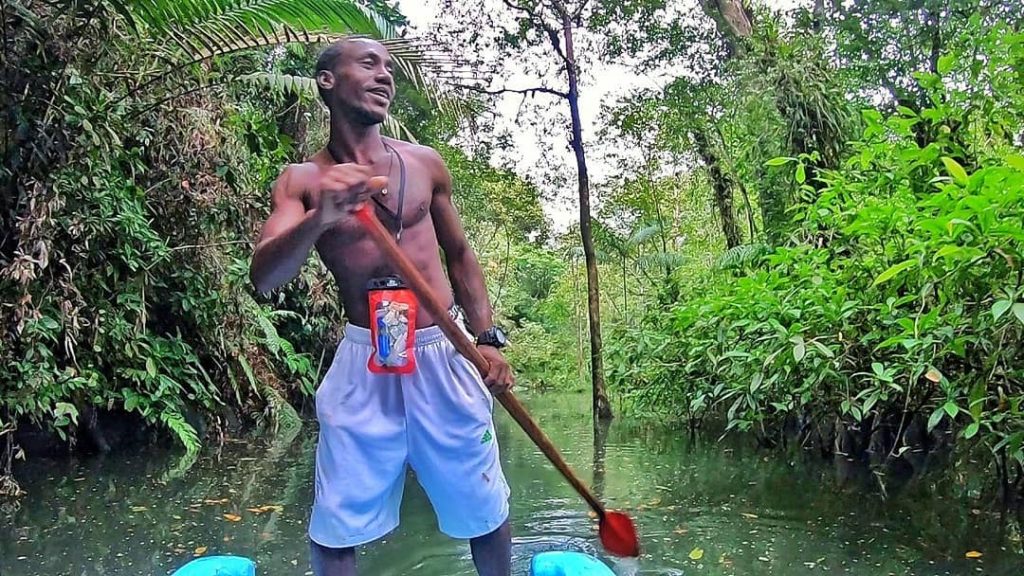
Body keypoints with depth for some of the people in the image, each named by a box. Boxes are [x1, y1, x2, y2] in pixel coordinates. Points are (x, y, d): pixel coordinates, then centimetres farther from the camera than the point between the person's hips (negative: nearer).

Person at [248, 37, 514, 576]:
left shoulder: (425, 163, 6)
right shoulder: (302, 180, -2)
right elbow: (263, 277, -16)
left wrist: (487, 338, 6)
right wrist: (321, 217, -35)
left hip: (444, 354, 2)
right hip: (364, 363, -1)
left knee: (484, 510, 9)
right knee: (334, 530, 3)